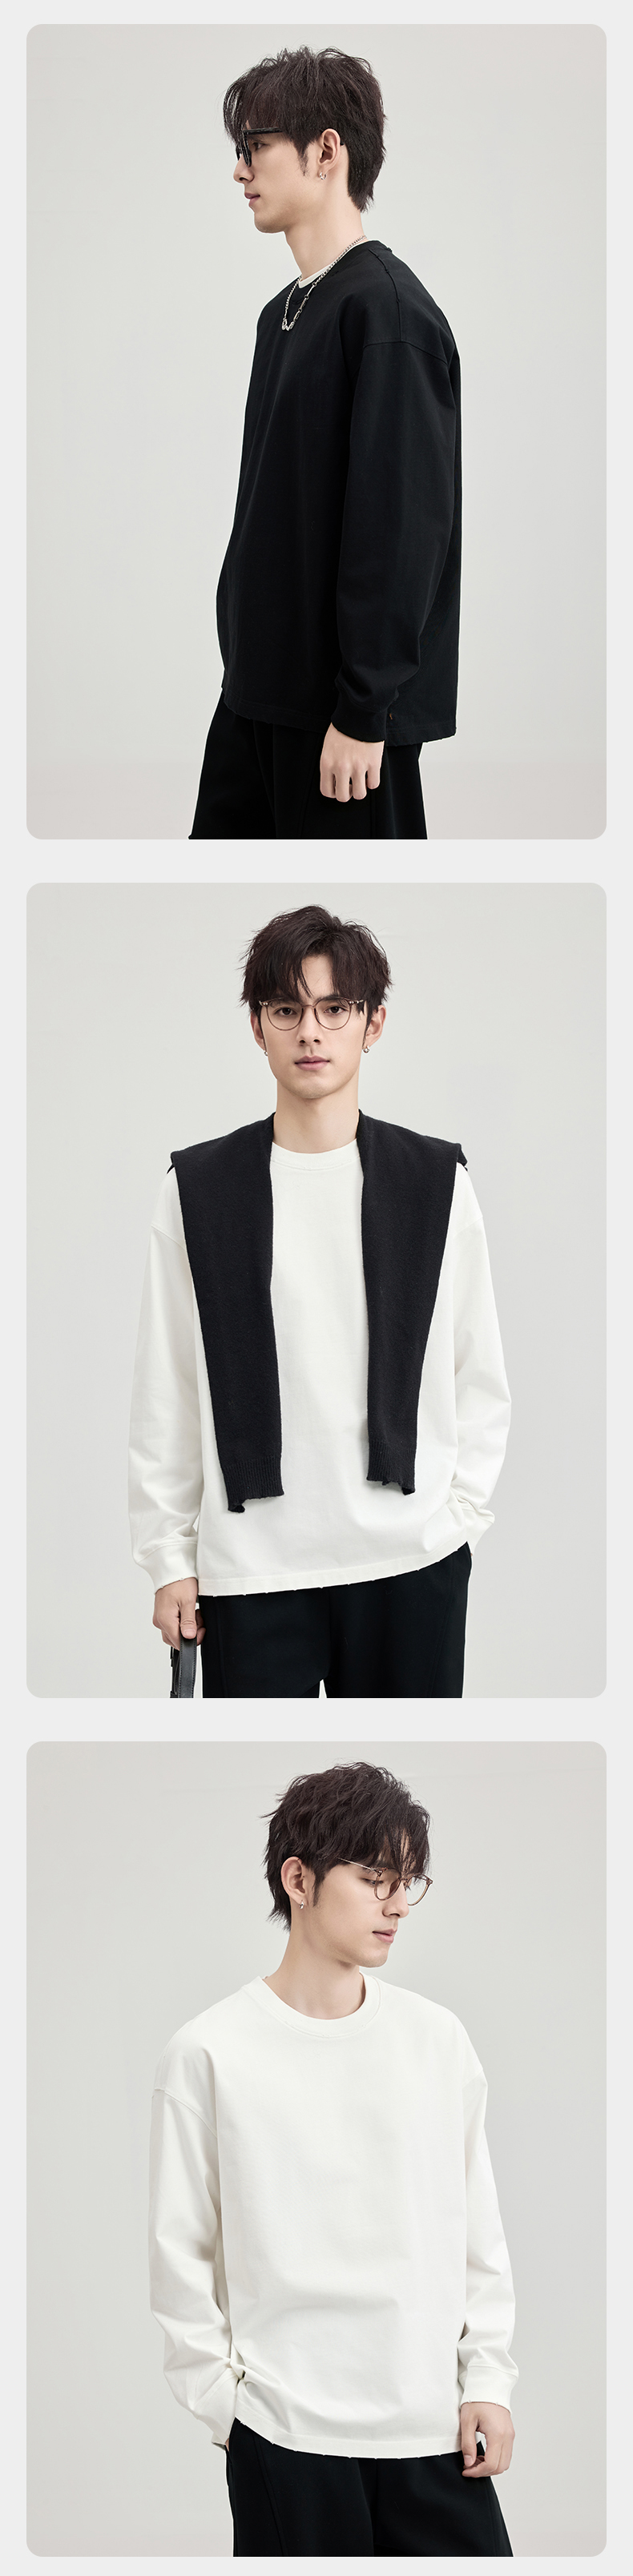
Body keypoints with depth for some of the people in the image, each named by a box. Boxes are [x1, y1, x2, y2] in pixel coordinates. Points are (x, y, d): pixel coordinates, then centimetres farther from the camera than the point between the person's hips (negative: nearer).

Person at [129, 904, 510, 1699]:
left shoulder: (437, 1180, 6)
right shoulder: (198, 1187, 4)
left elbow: (481, 1376, 9)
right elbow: (164, 1393, 6)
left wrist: (459, 1514, 0)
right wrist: (168, 1556, 4)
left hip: (412, 1565, 1)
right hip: (250, 1569, -1)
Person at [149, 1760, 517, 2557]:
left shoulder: (437, 2039, 8)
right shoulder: (210, 2055, -3)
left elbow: (478, 2230, 11)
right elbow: (179, 2252, 0)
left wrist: (487, 2380, 5)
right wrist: (223, 2398, -4)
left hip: (438, 2430, 3)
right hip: (286, 2435, -3)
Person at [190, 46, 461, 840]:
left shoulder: (388, 312, -15)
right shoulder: (286, 312, 15)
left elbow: (405, 525, -20)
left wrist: (362, 710, -21)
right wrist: (247, 665, 17)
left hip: (343, 703, -9)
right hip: (264, 687, 9)